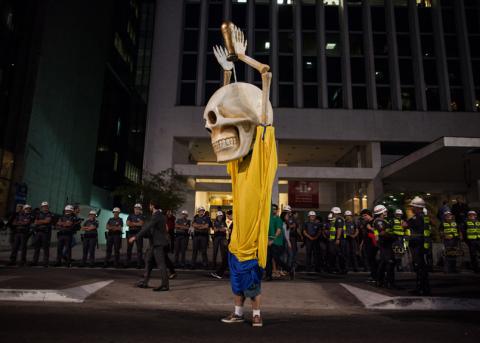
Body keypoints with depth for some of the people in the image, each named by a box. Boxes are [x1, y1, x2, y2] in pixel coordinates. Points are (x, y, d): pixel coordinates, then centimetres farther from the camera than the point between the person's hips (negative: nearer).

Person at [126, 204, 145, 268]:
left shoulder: (142, 216, 5)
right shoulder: (130, 216, 12)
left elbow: (141, 223, -12)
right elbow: (127, 223, -2)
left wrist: (132, 223, -4)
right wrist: (137, 224, -10)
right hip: (130, 233, 3)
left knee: (139, 249, -3)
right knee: (129, 249, 6)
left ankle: (139, 264, -1)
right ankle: (127, 263, 14)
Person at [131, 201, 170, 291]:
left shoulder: (156, 216, -16)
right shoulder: (159, 215, 15)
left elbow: (147, 227, -22)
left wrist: (135, 237, -22)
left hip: (159, 243, -10)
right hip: (155, 243, 10)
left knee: (160, 264, -7)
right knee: (148, 261, 14)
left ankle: (165, 285, -3)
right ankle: (145, 282, 22)